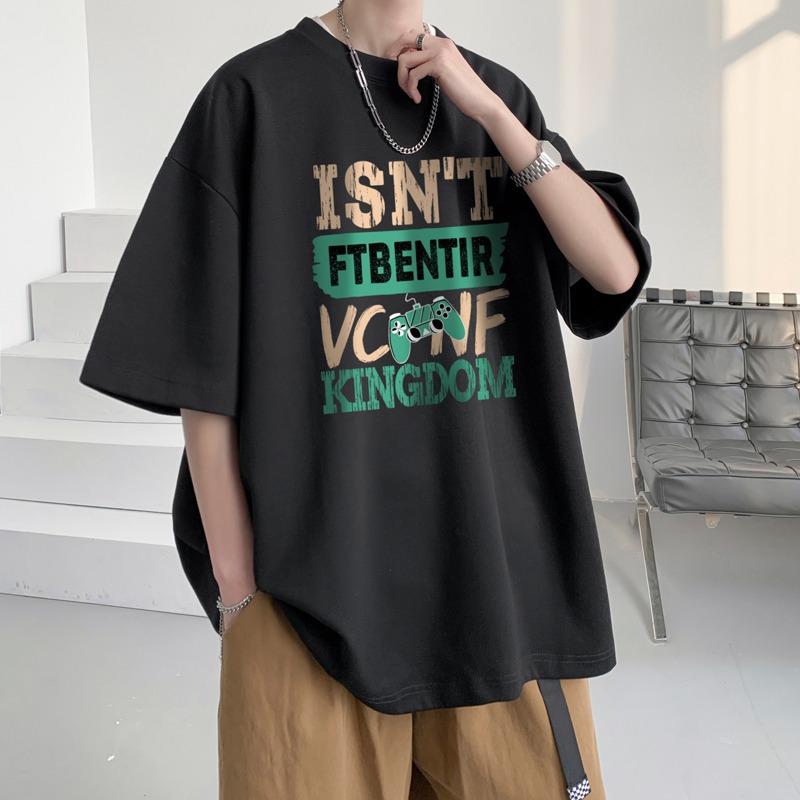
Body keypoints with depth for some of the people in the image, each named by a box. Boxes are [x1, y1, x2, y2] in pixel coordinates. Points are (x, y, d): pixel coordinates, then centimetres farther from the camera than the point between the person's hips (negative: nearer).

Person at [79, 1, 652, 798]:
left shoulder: (499, 95, 9)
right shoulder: (253, 94, -4)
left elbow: (616, 269, 0)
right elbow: (202, 364, -5)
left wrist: (488, 111, -7)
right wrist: (236, 585, -6)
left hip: (502, 554, 4)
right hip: (321, 573, -3)